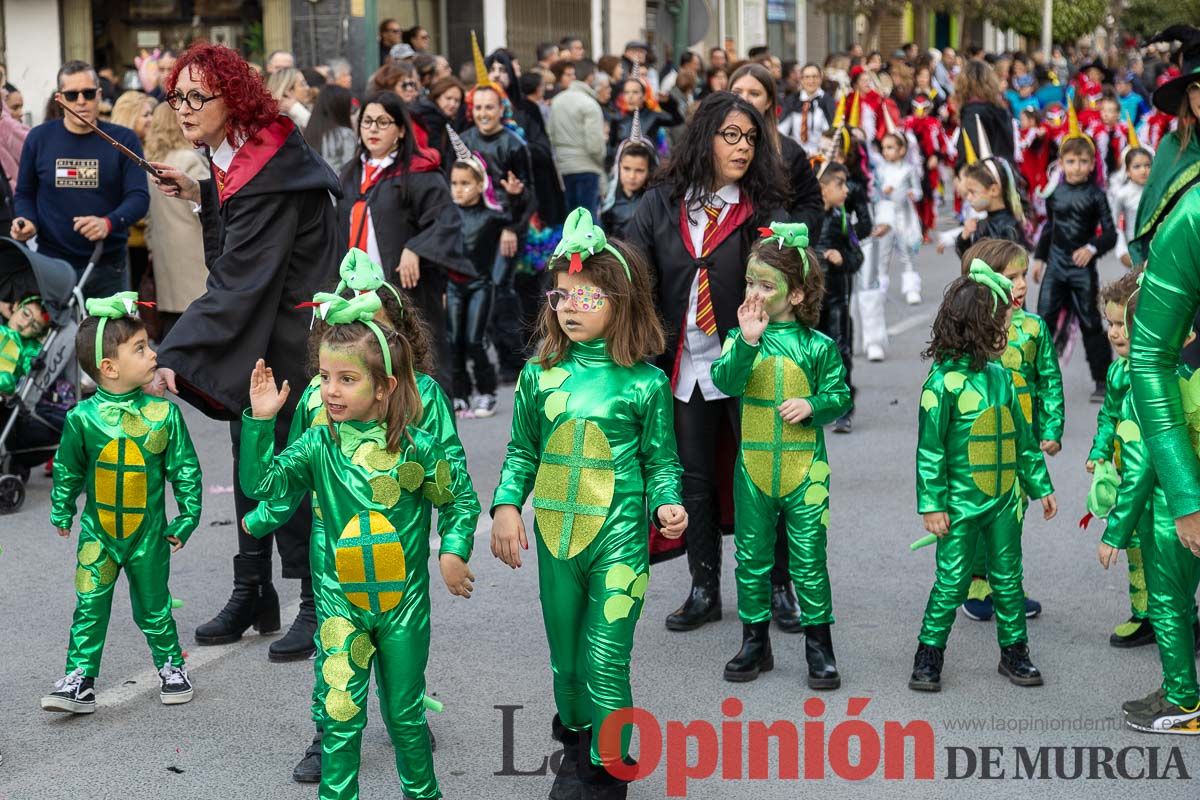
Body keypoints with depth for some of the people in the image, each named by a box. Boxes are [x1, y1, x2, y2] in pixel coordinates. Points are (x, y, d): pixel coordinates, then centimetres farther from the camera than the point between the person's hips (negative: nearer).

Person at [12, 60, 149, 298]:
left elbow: (139, 197, -7)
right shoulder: (39, 138, 3)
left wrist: (109, 223, -25)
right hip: (52, 264, 0)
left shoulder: (124, 140, -1)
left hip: (108, 267, 0)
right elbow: (25, 194, 13)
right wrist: (26, 220, -9)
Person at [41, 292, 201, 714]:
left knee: (153, 607, 12)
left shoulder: (163, 414, -10)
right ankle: (79, 679, 8)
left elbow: (186, 469, 0)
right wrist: (61, 513, 10)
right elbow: (67, 470, 5)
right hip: (97, 534, 0)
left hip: (149, 535, 0)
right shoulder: (83, 418, -11)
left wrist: (187, 519, 1)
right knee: (90, 608, 1)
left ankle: (171, 665, 31)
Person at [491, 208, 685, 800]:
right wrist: (507, 506, -2)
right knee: (565, 655, 16)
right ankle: (575, 744, 36)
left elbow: (661, 461, 1)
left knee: (605, 660, -5)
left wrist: (667, 506, -16)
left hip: (618, 537, -4)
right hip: (555, 533, 4)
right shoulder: (541, 373, 2)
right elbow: (522, 452, 10)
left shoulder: (645, 383, -7)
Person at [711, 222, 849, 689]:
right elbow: (725, 381, -16)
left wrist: (812, 405, -17)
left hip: (804, 470, -2)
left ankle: (819, 646, 15)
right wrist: (747, 341, -28)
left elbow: (839, 397, 2)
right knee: (752, 559, 11)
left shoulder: (817, 346, -4)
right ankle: (755, 642, 24)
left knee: (809, 560, 3)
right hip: (753, 469, 2)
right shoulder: (741, 338, -1)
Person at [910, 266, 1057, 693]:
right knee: (952, 581, 0)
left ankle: (1014, 651, 23)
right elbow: (930, 448, -12)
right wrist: (932, 505, -13)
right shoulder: (944, 381, -13)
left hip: (1004, 498, 6)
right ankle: (929, 654, 11)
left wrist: (1041, 485, 17)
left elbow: (1022, 437, 15)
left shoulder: (1000, 375, 6)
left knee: (1008, 577, 12)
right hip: (962, 501, -6)